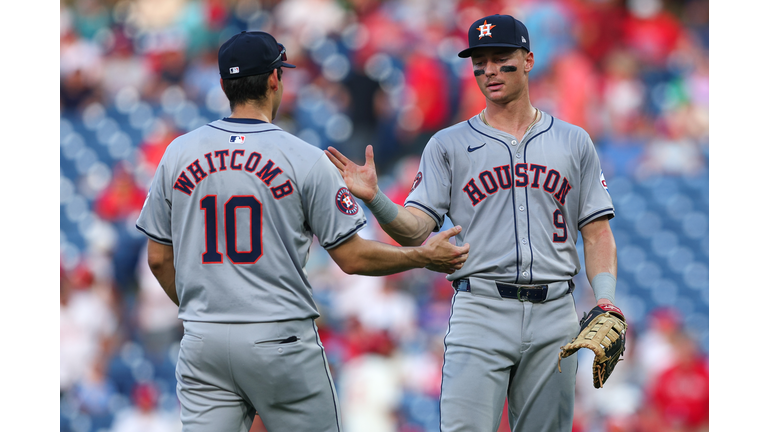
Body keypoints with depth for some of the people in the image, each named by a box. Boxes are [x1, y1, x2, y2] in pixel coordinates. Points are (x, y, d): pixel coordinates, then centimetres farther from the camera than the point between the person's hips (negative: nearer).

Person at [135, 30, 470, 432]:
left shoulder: (178, 153, 4)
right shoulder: (304, 159, -6)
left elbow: (158, 258, 9)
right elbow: (351, 257, -3)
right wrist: (424, 256, 11)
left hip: (203, 341, 3)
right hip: (280, 339, -3)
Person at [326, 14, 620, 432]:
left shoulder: (573, 142, 13)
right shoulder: (448, 144, 8)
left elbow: (596, 231, 11)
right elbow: (415, 229, 0)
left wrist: (605, 299, -4)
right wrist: (373, 199, -20)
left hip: (554, 318, 2)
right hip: (480, 314, -2)